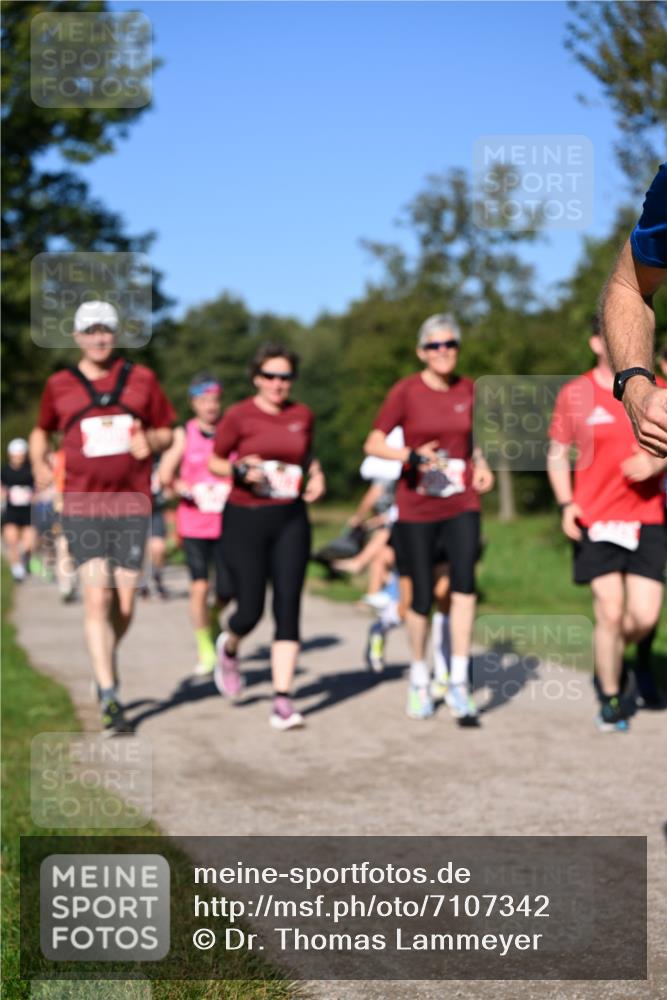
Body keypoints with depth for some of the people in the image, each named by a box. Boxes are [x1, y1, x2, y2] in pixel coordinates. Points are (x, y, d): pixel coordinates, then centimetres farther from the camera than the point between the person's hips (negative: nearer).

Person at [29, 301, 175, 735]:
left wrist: (150, 443, -8)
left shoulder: (141, 379, 6)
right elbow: (42, 430, 21)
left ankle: (106, 664, 35)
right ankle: (110, 699, -8)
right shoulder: (59, 386, 5)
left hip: (132, 506, 1)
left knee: (125, 604, 4)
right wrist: (39, 463, 2)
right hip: (82, 507, -1)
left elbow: (167, 431, 14)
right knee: (97, 598, -12)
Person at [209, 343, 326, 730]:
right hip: (246, 519, -3)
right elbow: (214, 461, 4)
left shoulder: (303, 415, 7)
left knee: (288, 607, -6)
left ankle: (283, 701, -5)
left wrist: (316, 475, 3)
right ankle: (229, 647, 35)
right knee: (250, 609, -3)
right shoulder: (239, 416, -5)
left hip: (291, 520, 3)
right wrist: (240, 470, -16)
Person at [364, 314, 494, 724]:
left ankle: (459, 682, -18)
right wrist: (411, 455, -22)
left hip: (461, 505, 2)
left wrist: (481, 466, 4)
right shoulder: (405, 391, -7)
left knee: (464, 580, -21)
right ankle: (420, 677, 29)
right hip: (416, 509, -2)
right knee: (422, 599, 4)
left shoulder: (467, 389, 5)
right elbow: (373, 444, -6)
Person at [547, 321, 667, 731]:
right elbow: (557, 454, 8)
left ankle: (611, 658, 29)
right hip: (595, 520, -2)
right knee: (610, 612, -7)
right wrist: (566, 504, -5)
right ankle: (610, 701, 12)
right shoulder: (575, 394, 1)